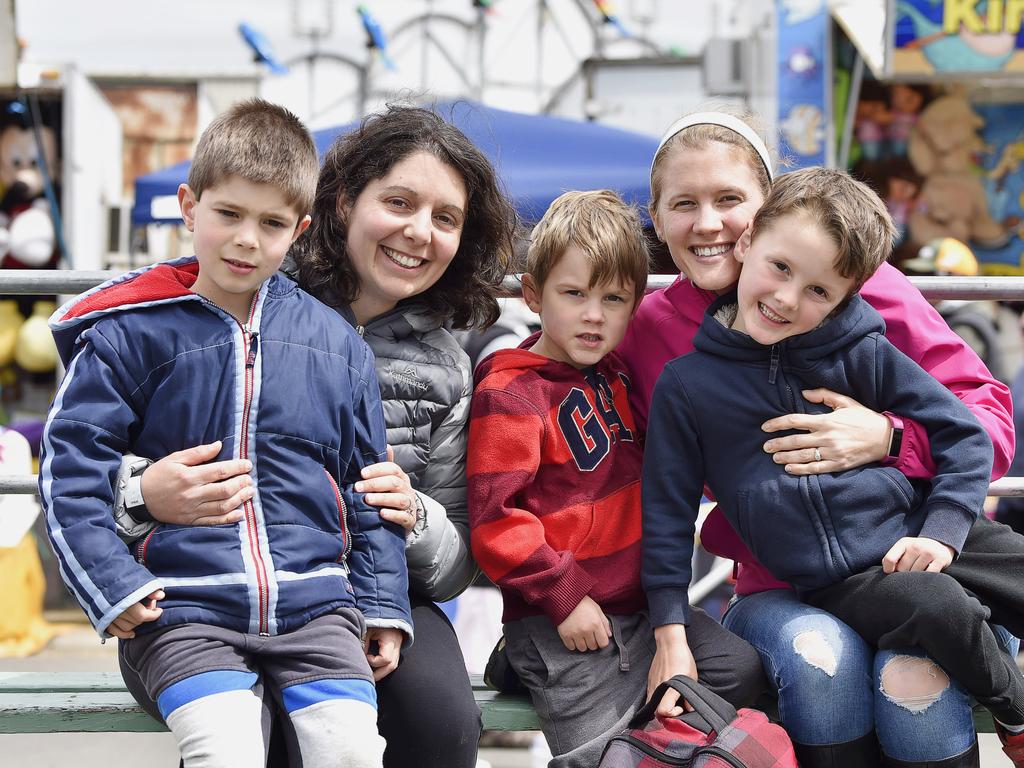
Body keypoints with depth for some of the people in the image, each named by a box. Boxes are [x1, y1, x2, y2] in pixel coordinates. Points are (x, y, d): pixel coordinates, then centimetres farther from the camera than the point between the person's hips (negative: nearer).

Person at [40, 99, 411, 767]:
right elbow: (72, 468, 1)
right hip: (183, 609, -2)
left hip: (314, 602, 3)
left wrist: (383, 606, 9)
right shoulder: (132, 334, 2)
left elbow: (368, 488, 16)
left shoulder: (336, 344, 11)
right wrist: (113, 588, -8)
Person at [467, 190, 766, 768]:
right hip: (560, 622, -7)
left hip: (642, 603, 7)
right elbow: (496, 519, -18)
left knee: (742, 671, -1)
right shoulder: (508, 394, -13)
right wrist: (565, 596, -20)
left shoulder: (615, 370, 10)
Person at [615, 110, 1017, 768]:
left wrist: (887, 438, -21)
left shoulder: (860, 285, -6)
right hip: (782, 594, 2)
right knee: (818, 654, -31)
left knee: (912, 681, -32)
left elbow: (989, 420, -4)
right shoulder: (648, 331, 1)